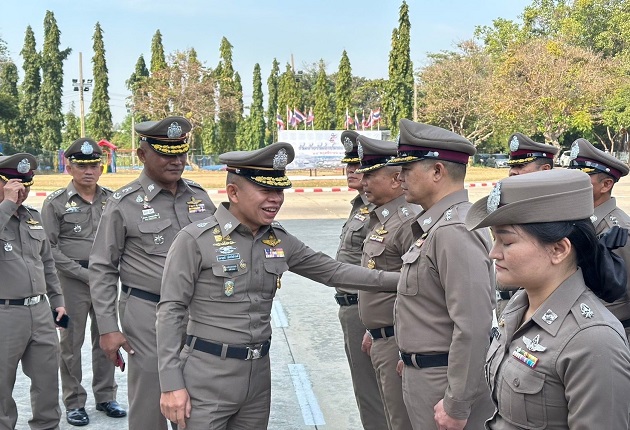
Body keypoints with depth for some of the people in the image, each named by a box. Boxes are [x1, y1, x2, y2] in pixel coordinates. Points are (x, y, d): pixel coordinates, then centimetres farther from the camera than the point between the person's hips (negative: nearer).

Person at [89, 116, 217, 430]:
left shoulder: (199, 196, 7)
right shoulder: (123, 204, -6)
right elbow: (102, 269, -4)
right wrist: (108, 328, -8)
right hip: (148, 313, -4)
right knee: (149, 404, 6)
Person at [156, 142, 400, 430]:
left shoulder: (279, 240, 4)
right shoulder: (195, 239, -12)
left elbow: (332, 271, 9)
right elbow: (170, 312, -11)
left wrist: (397, 279, 0)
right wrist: (171, 384, -14)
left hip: (258, 374, 5)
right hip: (207, 376, -5)